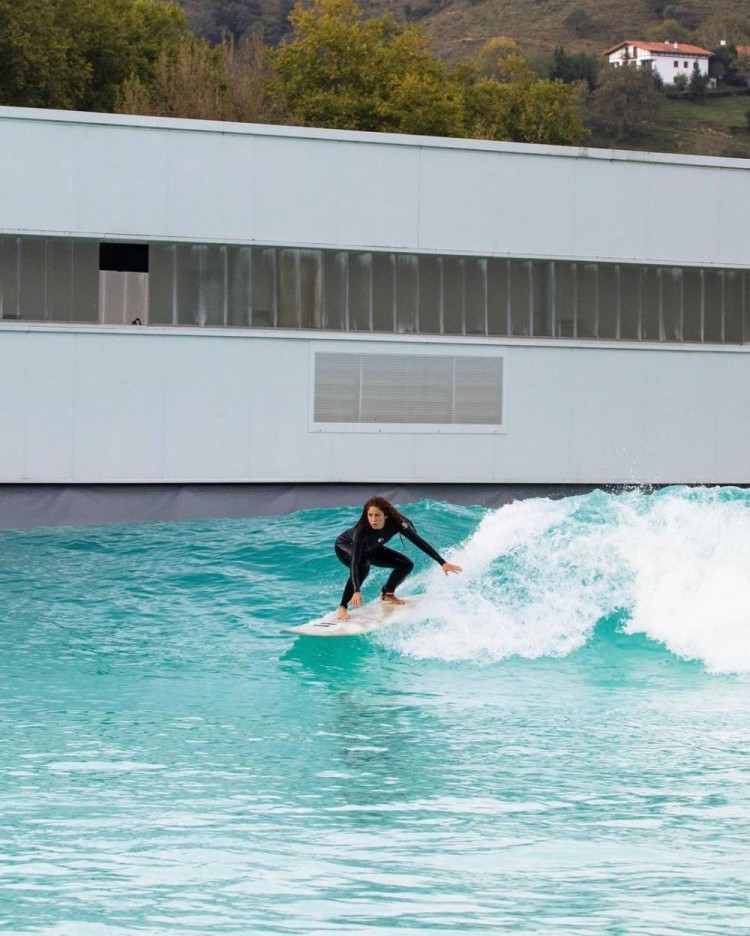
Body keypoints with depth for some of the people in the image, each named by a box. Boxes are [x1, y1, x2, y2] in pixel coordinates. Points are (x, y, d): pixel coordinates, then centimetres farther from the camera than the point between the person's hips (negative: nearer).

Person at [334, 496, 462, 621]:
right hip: (345, 547, -5)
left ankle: (387, 594, 23)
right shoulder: (361, 529, -43)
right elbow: (354, 562, -48)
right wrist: (356, 591, -60)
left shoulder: (395, 523, -32)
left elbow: (419, 542, -26)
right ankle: (342, 608, -27)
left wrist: (442, 563, -29)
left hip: (370, 549, 5)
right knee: (363, 566, -37)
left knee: (406, 565, -3)